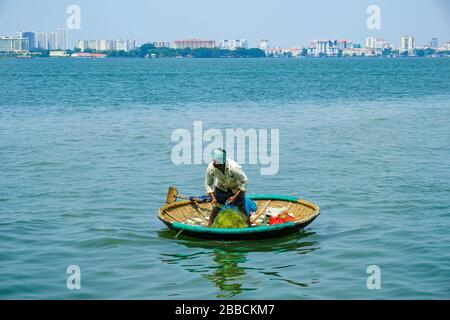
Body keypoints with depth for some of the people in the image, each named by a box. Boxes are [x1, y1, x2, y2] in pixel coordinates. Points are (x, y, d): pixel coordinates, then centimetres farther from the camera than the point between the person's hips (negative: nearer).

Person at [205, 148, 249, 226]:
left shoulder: (233, 167, -37)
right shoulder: (211, 168, -27)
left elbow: (244, 181, -23)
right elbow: (208, 184, -9)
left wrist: (235, 197, -23)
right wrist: (213, 197, -21)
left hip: (236, 189, -2)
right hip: (221, 188, 2)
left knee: (241, 210, -2)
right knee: (215, 210, 1)